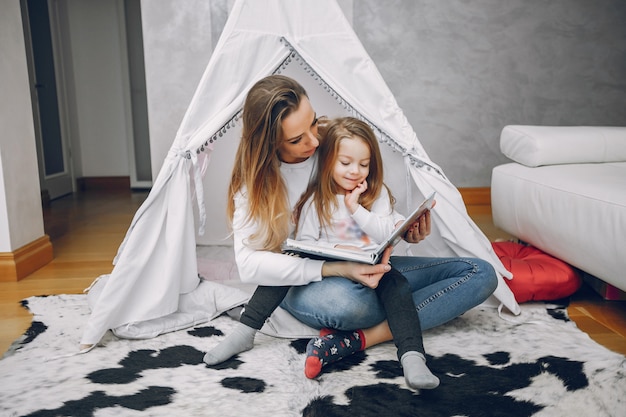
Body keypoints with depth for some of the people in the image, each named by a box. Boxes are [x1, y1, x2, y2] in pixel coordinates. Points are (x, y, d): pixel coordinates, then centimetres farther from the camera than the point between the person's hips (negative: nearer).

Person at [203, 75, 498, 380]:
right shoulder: (255, 180, -8)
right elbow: (248, 262, -19)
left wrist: (404, 231, -12)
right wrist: (335, 269, -31)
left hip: (364, 269, 6)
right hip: (304, 283, -6)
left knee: (481, 273, -10)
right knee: (344, 298, -44)